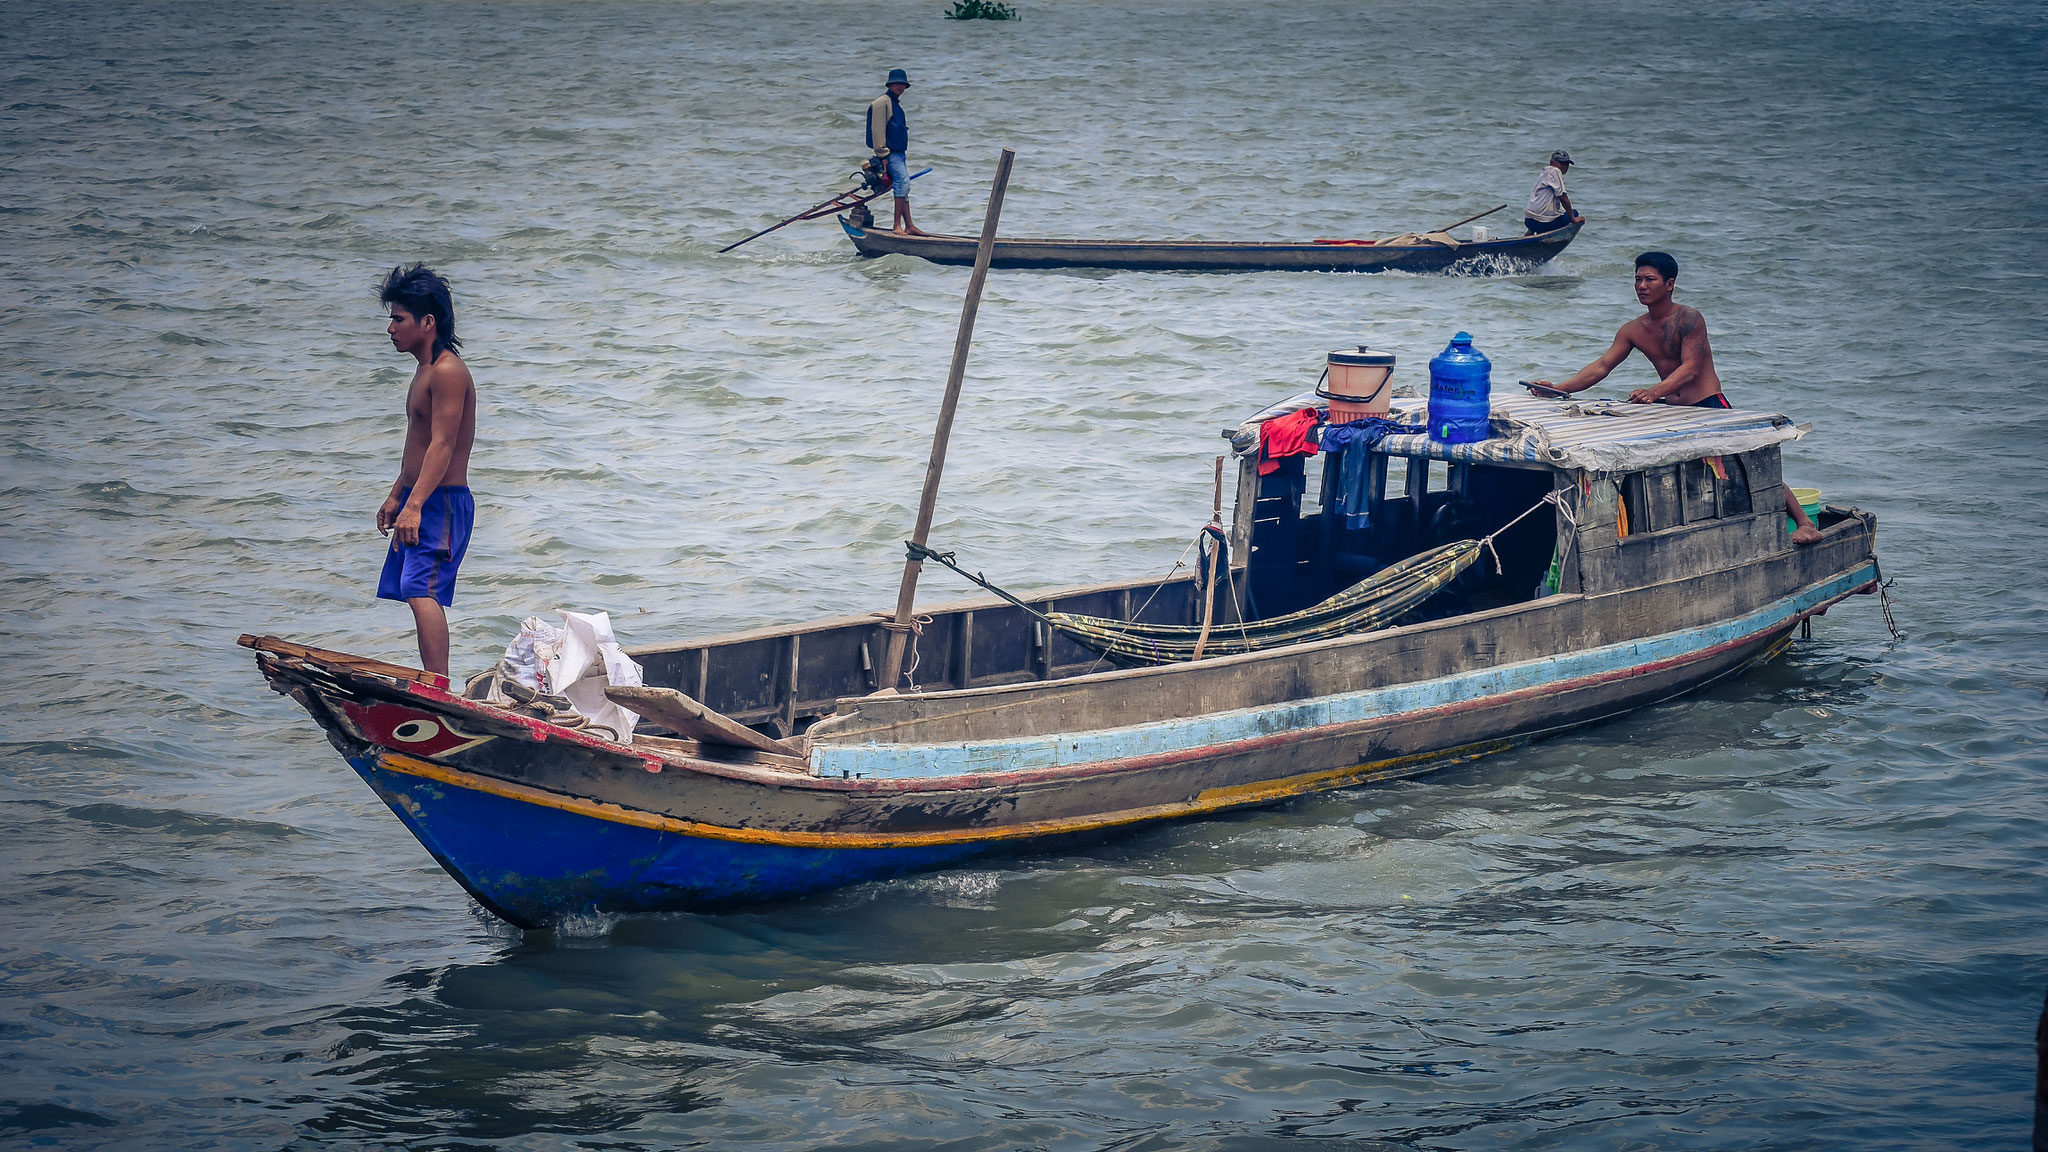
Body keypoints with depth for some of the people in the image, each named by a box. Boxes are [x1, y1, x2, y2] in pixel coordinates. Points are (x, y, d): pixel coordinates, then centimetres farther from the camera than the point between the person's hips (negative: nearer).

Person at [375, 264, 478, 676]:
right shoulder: (425, 370, 17)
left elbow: (442, 445, -23)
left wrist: (414, 505, -29)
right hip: (420, 501, 11)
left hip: (443, 502, -11)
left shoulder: (447, 371, -16)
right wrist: (396, 496, 30)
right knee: (419, 594, 11)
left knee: (421, 591, -21)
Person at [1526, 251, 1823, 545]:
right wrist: (1558, 388, -10)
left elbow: (1690, 369, -25)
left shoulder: (1689, 319, -14)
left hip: (1708, 405, -7)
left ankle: (1805, 523, -11)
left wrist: (1654, 392, -42)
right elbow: (1601, 366, 4)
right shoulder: (1633, 330, 6)